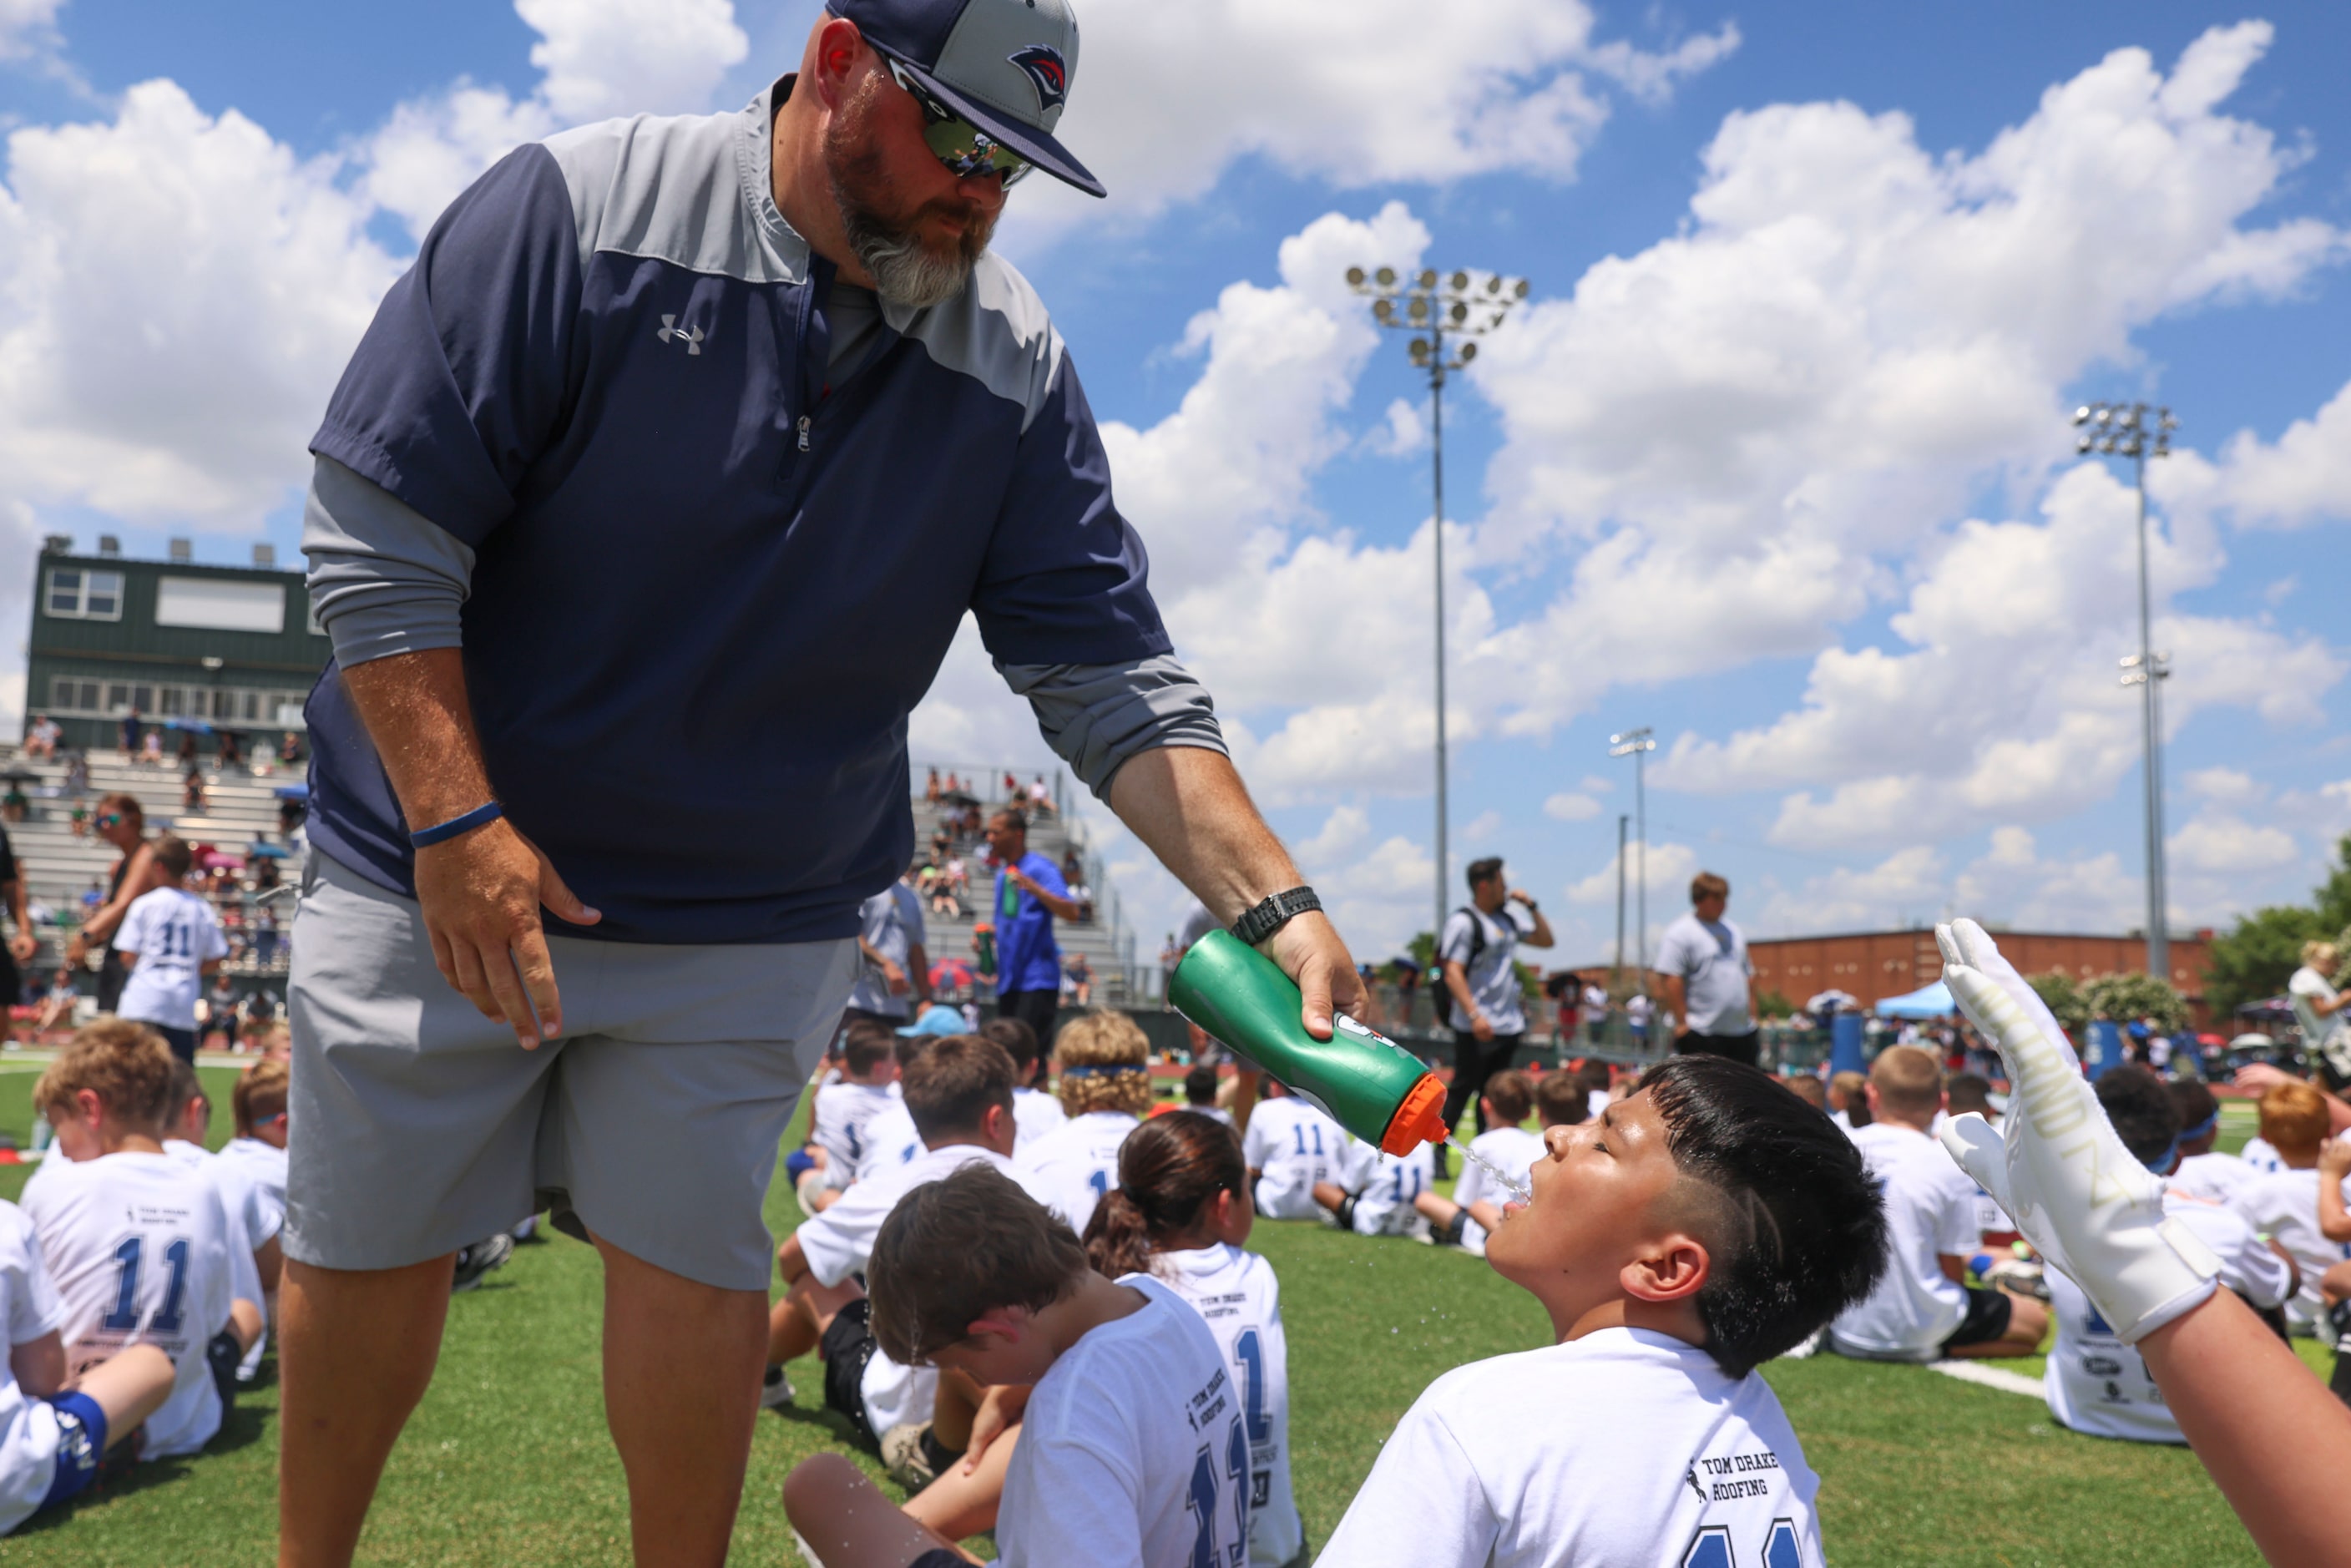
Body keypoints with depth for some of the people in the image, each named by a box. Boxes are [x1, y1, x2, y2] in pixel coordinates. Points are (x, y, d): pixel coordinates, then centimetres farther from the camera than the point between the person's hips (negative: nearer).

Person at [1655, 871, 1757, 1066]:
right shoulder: (1679, 934, -7)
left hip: (1743, 1032, 7)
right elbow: (1668, 984, -15)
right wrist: (1683, 1022, -18)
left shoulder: (1734, 932, 18)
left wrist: (1753, 1018, 16)